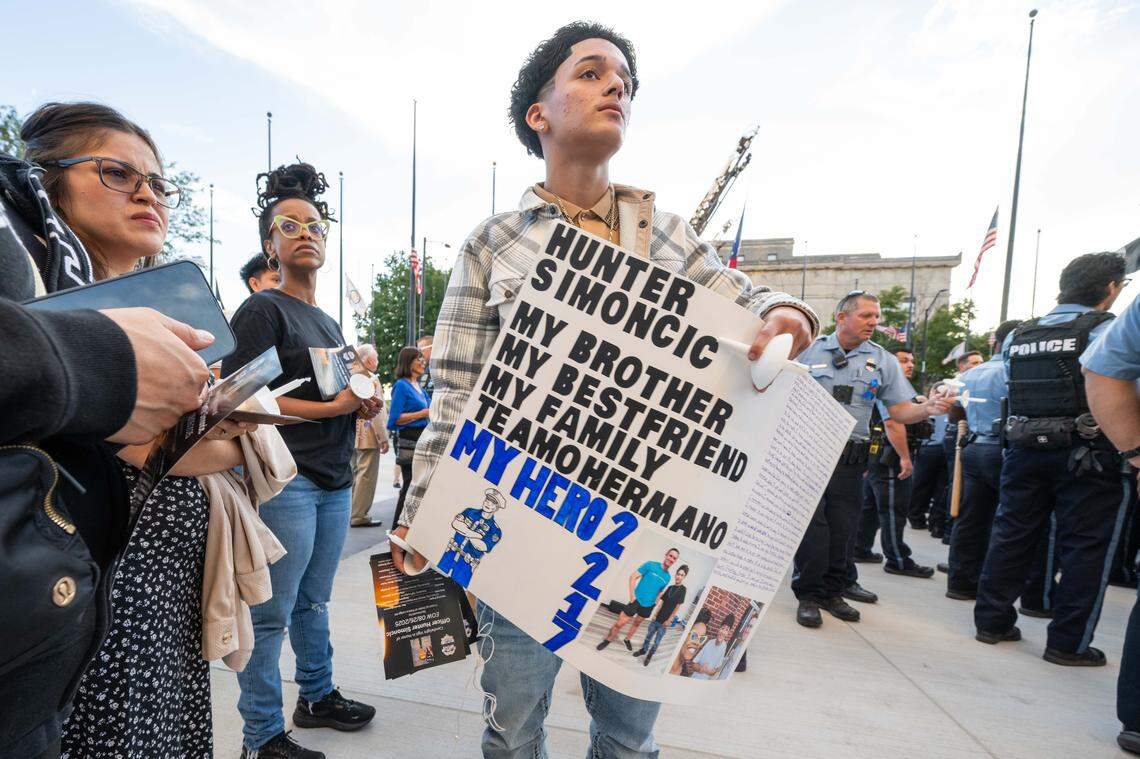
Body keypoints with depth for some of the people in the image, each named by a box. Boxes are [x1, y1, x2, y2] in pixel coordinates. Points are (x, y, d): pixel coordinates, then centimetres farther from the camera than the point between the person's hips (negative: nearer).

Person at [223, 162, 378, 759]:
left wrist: (363, 405, 7)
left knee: (314, 602, 19)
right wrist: (331, 407, -17)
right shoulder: (263, 310, -5)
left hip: (334, 480, 8)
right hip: (285, 480, -7)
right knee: (271, 615, 2)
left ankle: (318, 697, 34)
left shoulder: (330, 323, 19)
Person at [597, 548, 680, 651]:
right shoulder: (650, 565, -12)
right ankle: (608, 640, 18)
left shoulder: (667, 577, 3)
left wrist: (655, 603, 7)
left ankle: (626, 640, 45)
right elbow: (633, 577, -11)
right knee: (619, 623, -3)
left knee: (637, 623, 22)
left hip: (648, 606, 5)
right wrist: (632, 595, -14)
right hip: (637, 600, -5)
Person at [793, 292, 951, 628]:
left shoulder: (883, 361, 8)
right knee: (811, 526, -3)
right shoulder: (810, 350, 2)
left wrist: (928, 408, -14)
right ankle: (808, 595, 12)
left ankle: (833, 591, 26)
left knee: (843, 528, 9)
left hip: (850, 457, 3)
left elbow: (900, 410, 6)